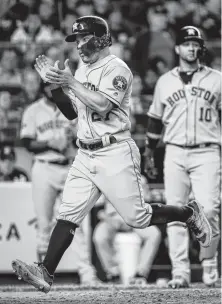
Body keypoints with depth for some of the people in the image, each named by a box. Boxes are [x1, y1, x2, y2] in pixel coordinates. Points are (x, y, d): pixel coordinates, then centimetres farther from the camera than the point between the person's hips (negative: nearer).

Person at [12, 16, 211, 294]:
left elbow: (102, 104, -24)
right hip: (85, 156, 7)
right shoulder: (83, 70, 15)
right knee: (68, 213, -6)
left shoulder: (116, 68, -10)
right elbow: (71, 112, 18)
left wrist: (70, 82, -21)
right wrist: (55, 85, 4)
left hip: (115, 154, -7)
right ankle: (46, 273, -13)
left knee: (137, 217, -2)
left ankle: (189, 214, 21)